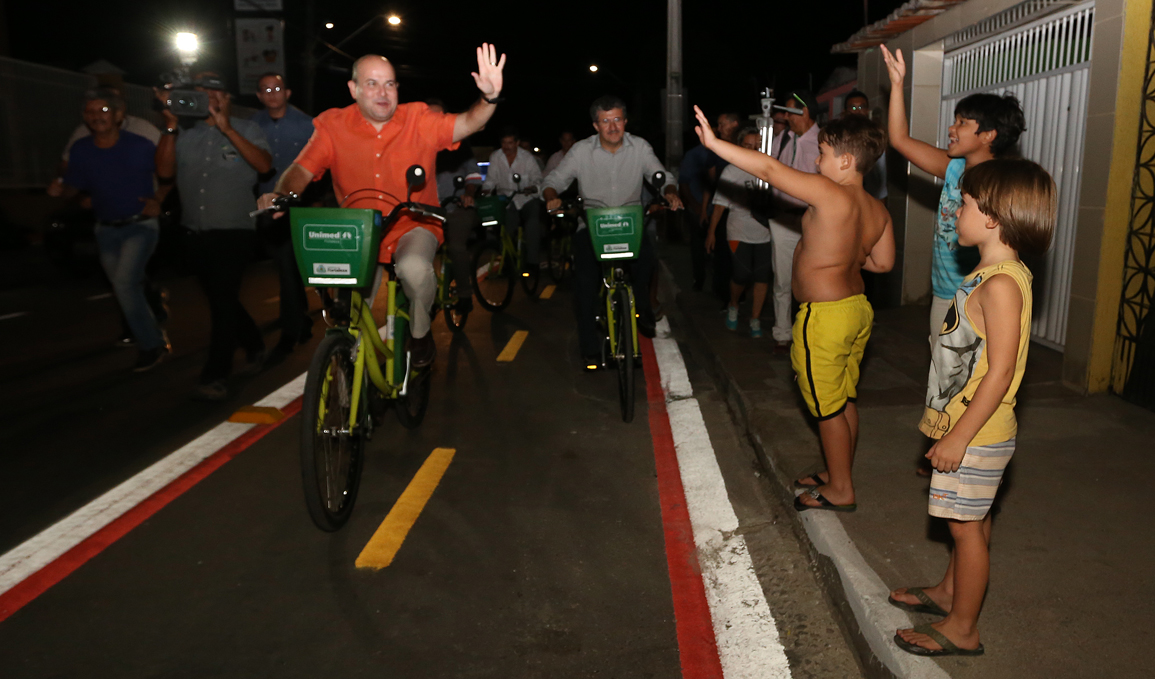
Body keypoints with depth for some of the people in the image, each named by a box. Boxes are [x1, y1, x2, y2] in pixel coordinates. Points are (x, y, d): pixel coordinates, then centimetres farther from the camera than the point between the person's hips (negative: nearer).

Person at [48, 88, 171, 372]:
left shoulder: (140, 146, -10)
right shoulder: (81, 149, 0)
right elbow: (74, 185, 10)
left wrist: (158, 199, -12)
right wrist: (59, 189, -12)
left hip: (140, 226, -5)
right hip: (107, 230, 5)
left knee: (124, 282, -21)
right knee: (131, 289, 11)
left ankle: (150, 345, -8)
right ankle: (156, 341, 26)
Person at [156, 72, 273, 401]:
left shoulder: (245, 129, 5)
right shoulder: (184, 134, 12)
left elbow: (264, 165, -13)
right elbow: (165, 171, 0)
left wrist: (227, 129, -17)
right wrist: (171, 127, -7)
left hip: (235, 230, -5)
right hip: (196, 234, 5)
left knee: (222, 298, -13)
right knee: (223, 298, 13)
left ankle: (215, 377, -11)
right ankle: (254, 346, 35)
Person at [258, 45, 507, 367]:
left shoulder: (418, 120, -7)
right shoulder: (333, 126, -5)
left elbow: (466, 124, -18)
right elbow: (302, 169, -9)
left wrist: (490, 98, -39)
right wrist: (281, 195, -31)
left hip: (413, 227, -2)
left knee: (415, 268, -34)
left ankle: (420, 332, -4)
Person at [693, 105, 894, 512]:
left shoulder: (829, 194, -21)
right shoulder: (878, 211, 4)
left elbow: (769, 169, -25)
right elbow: (883, 262, 12)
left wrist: (714, 142, -23)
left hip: (824, 315, -9)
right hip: (858, 308, 9)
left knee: (828, 408, 6)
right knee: (844, 401, 20)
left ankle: (840, 491, 20)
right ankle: (838, 476, 35)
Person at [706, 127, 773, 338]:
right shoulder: (731, 171, -2)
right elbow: (720, 204, -2)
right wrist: (711, 232, -3)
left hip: (764, 232, 2)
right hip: (740, 232, -2)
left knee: (762, 276, 0)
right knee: (742, 275, -9)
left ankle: (755, 318, 16)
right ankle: (733, 306, 22)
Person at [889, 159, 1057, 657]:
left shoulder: (1001, 284, -24)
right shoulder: (994, 272, 8)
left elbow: (1000, 372, -25)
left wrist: (958, 437, -22)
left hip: (977, 434, -9)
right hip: (968, 427, 9)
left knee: (967, 524, 4)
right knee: (969, 520, 23)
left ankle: (961, 629, 19)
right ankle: (949, 592, 40)